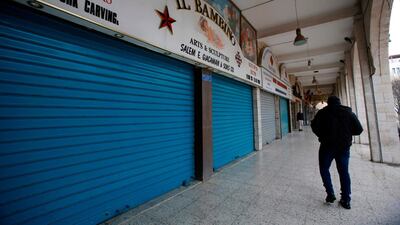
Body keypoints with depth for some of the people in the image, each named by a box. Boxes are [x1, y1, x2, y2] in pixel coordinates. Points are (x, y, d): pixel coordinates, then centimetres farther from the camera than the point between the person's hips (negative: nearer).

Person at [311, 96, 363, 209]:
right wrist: (347, 133, 19)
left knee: (324, 169, 12)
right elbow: (359, 129, 4)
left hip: (328, 146, -3)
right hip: (344, 146, 4)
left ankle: (330, 193, 6)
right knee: (344, 172, 11)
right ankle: (346, 200, 15)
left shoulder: (323, 112, -3)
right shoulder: (348, 112, 6)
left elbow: (314, 126, -9)